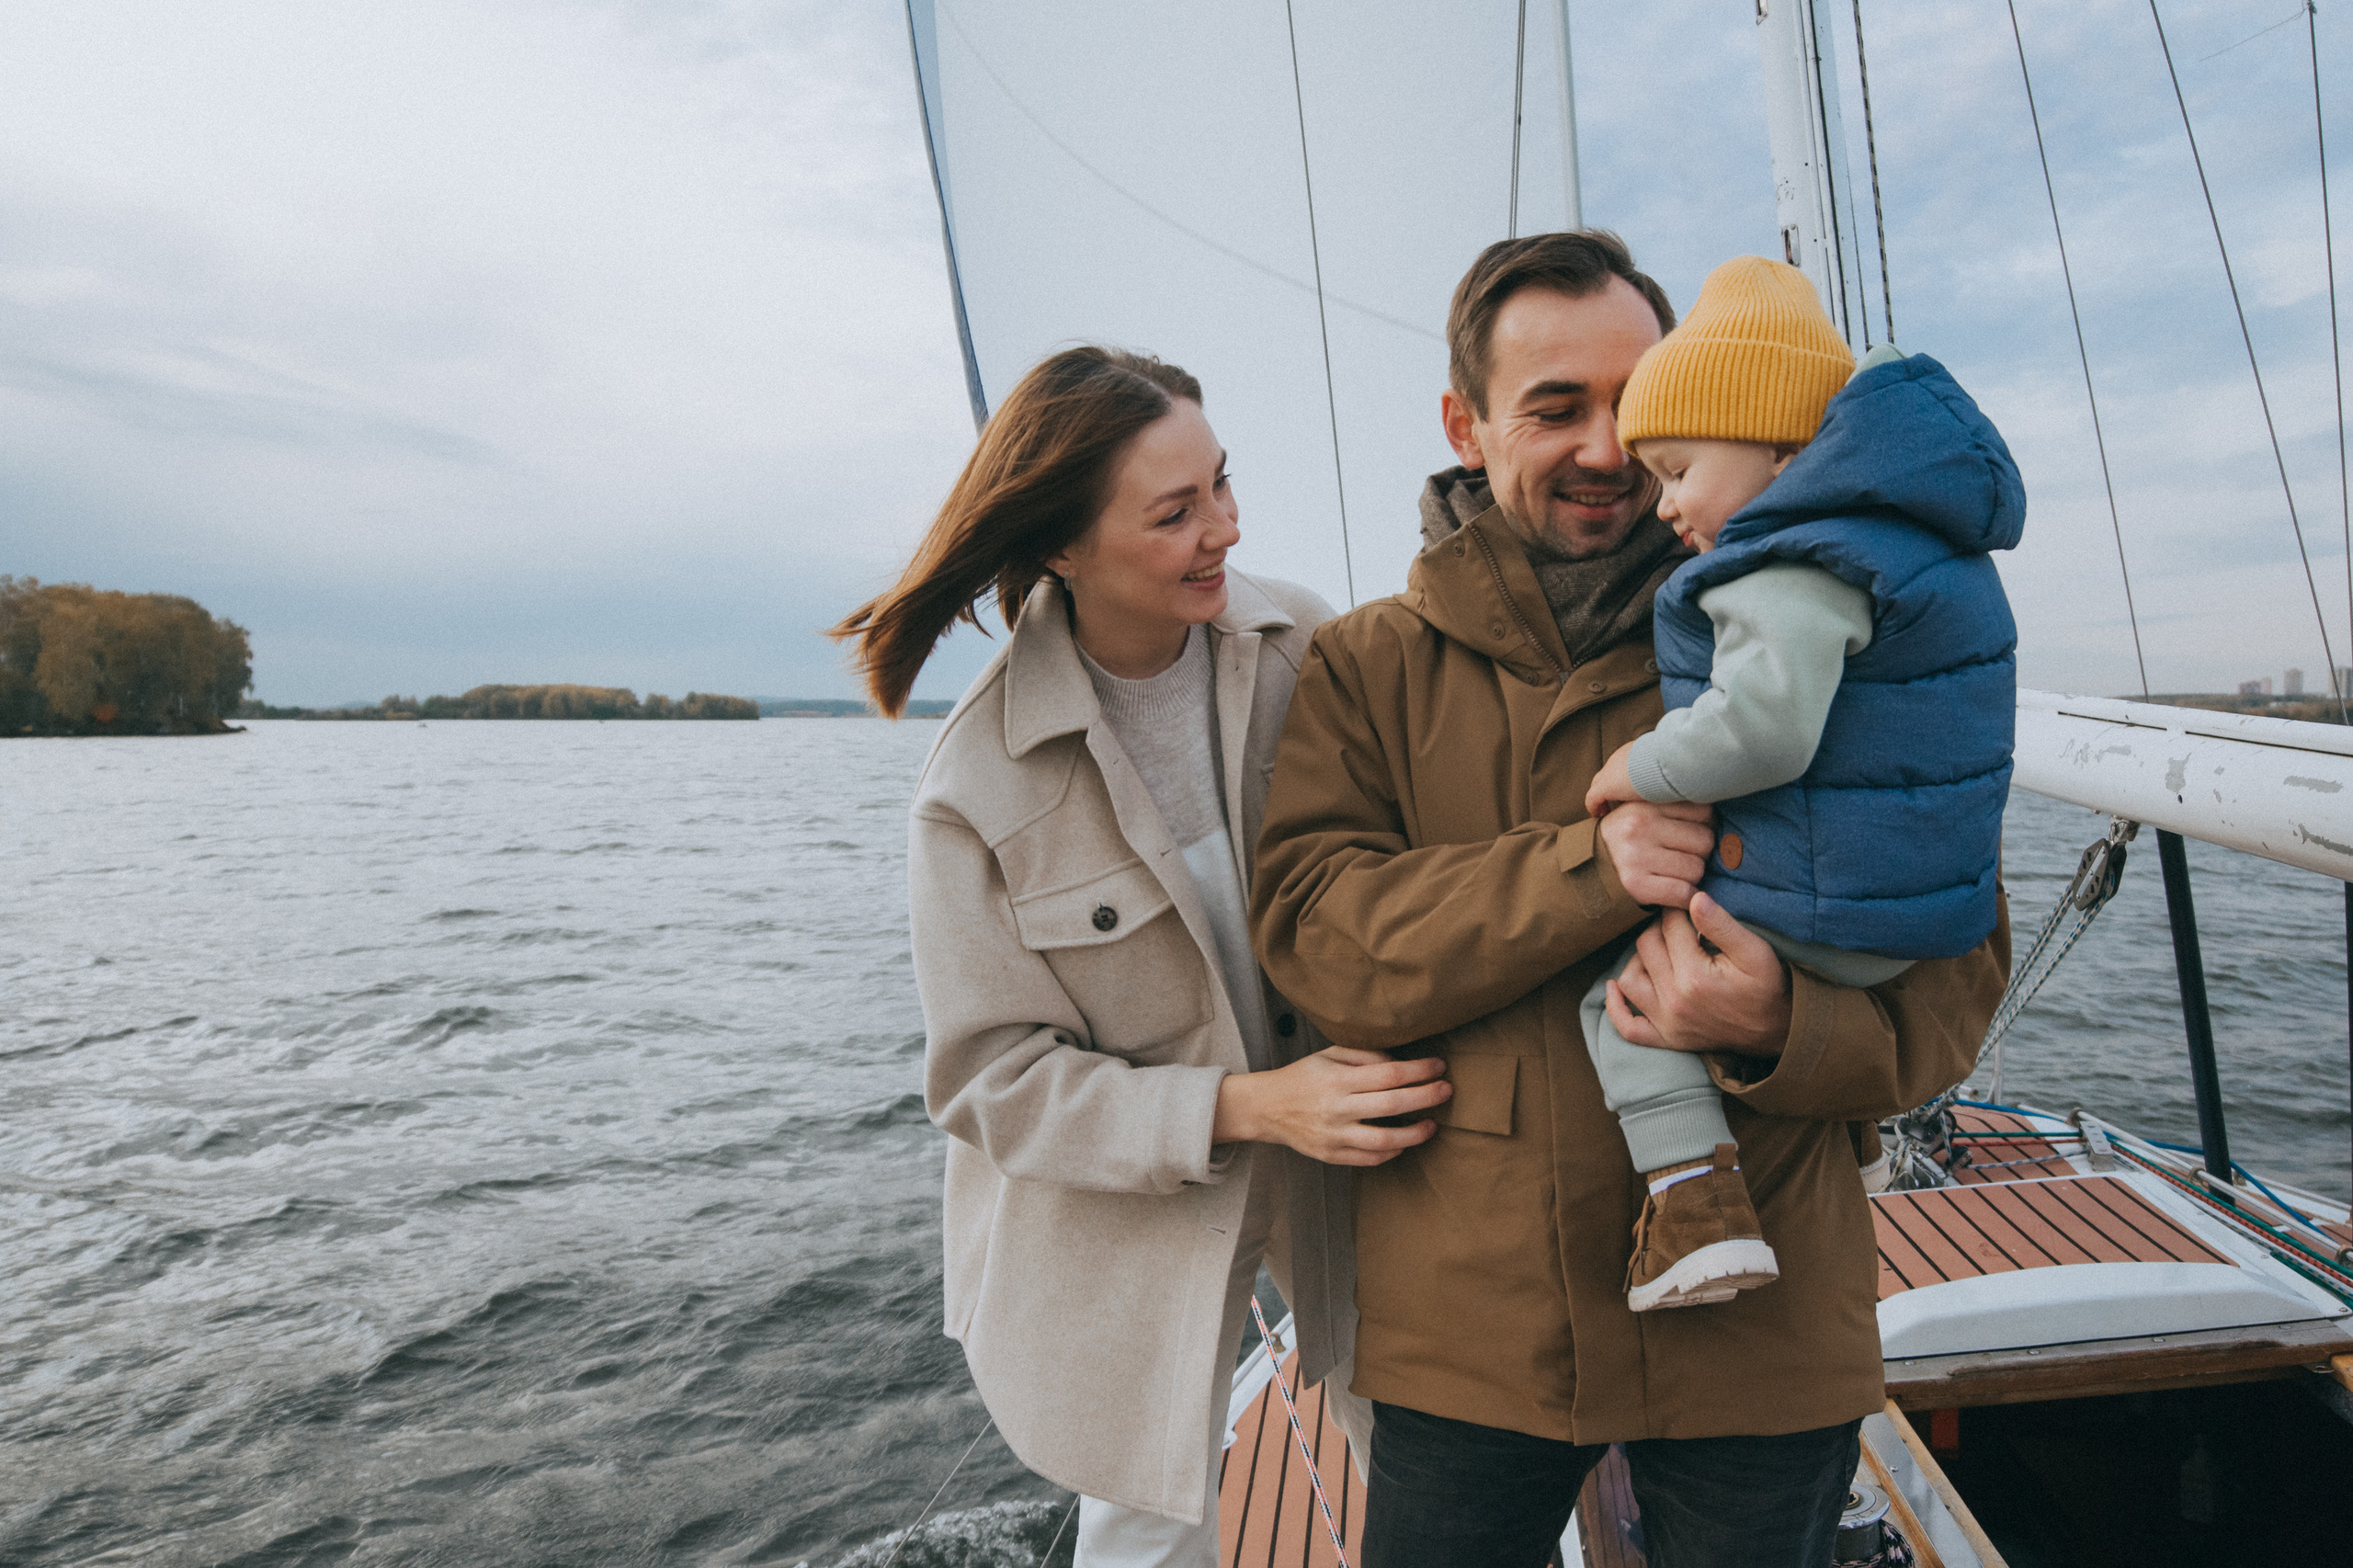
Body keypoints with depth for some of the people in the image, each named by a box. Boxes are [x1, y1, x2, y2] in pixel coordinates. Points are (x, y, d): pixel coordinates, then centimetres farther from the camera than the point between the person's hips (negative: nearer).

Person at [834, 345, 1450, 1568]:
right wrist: (1242, 1106, -25)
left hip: (1349, 1150, 3)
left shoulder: (1305, 647, -11)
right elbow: (996, 1078, -14)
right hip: (1134, 1214, -2)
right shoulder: (978, 787, -19)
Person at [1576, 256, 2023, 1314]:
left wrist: (1642, 770, -15)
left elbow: (1762, 730, -31)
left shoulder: (1795, 568, -20)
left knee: (1616, 956, -1)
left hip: (1822, 921, -10)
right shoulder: (1912, 536, 12)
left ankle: (1693, 1199, -6)